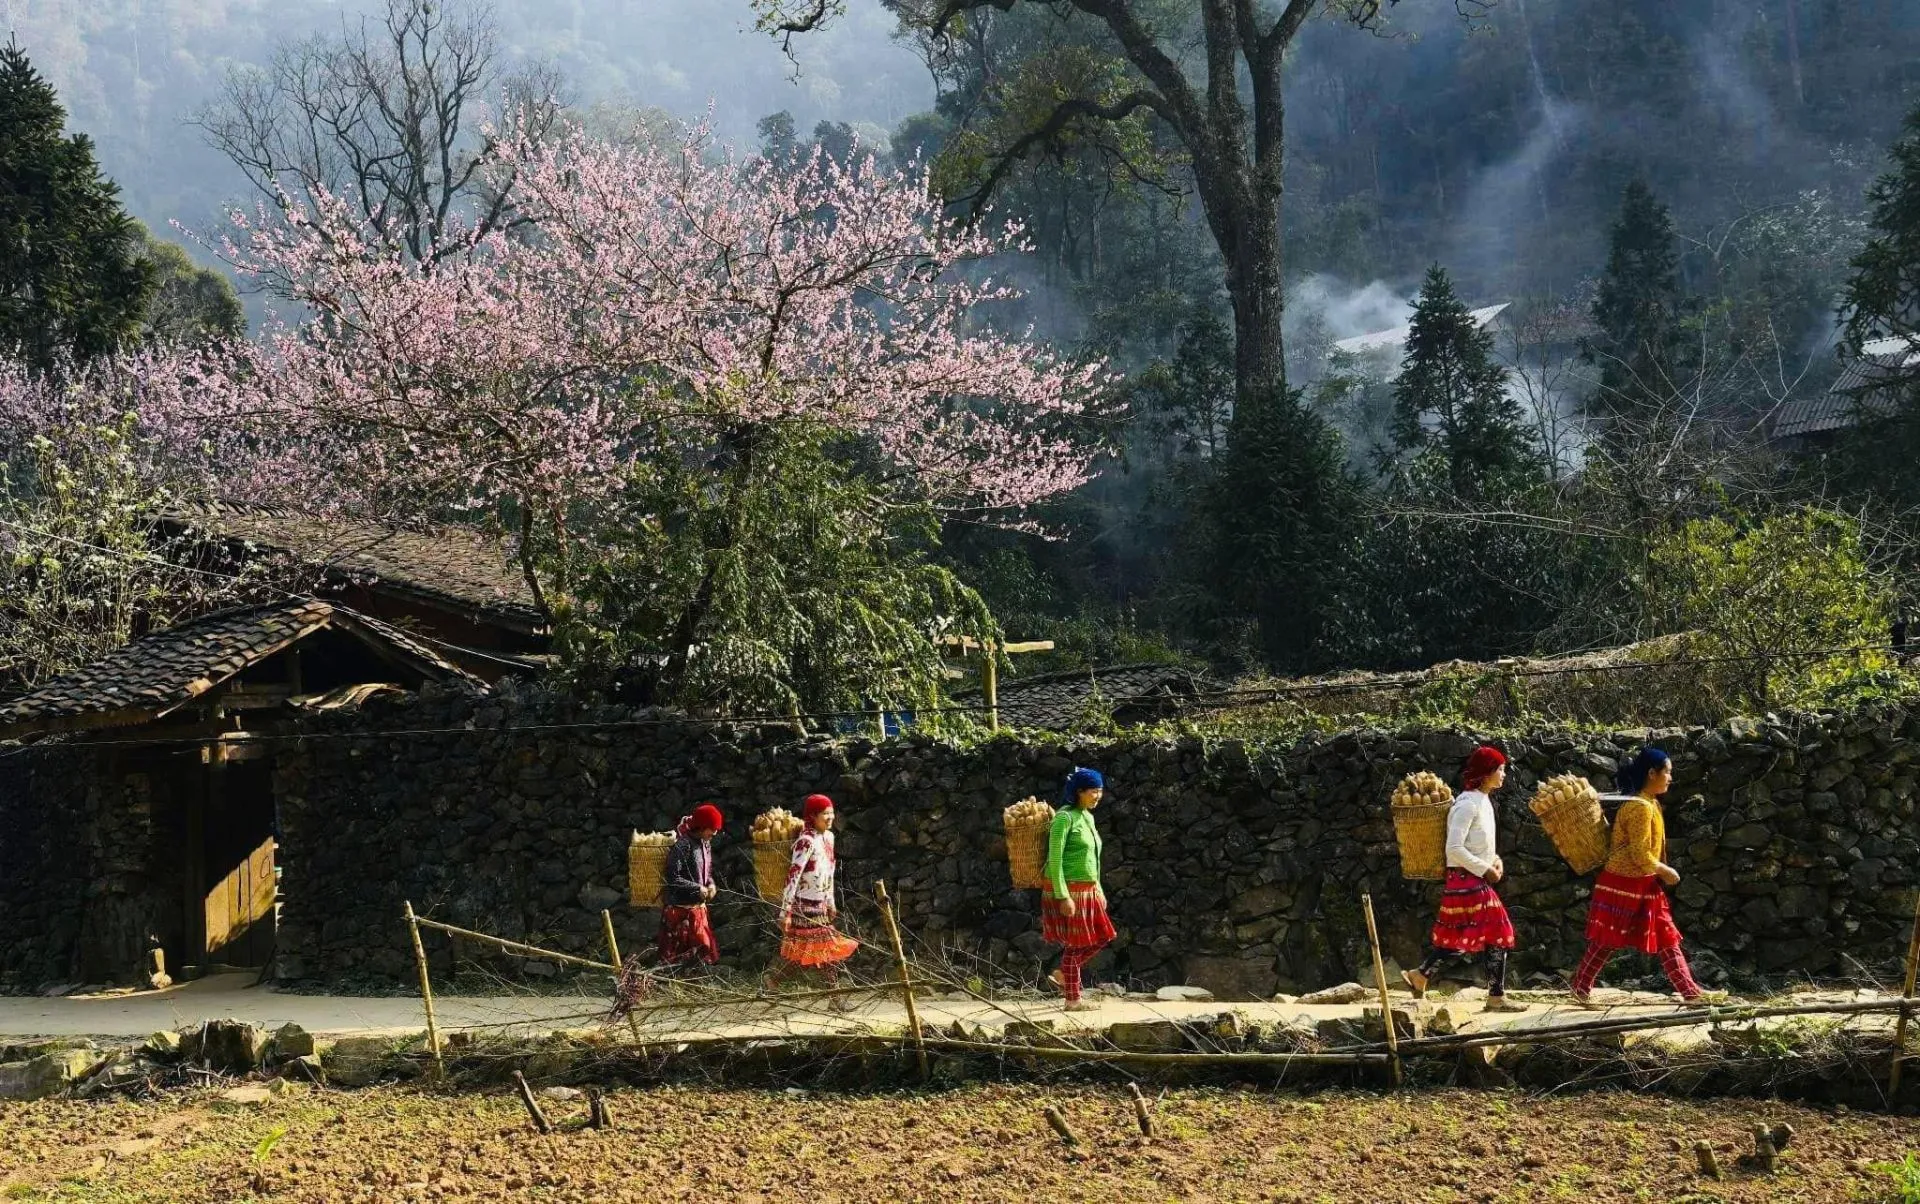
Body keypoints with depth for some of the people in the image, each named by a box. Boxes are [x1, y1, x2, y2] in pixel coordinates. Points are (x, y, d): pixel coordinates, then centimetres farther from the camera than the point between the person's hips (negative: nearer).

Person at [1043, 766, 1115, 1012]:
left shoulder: (1088, 817, 12)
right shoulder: (1064, 817, -15)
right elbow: (1054, 859, -19)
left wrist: (1098, 889, 20)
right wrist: (1063, 896, -22)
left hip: (1088, 890, 9)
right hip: (1068, 890, -9)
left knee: (1101, 937, 10)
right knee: (1075, 944, -1)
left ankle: (1064, 974, 25)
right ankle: (1073, 999, 10)